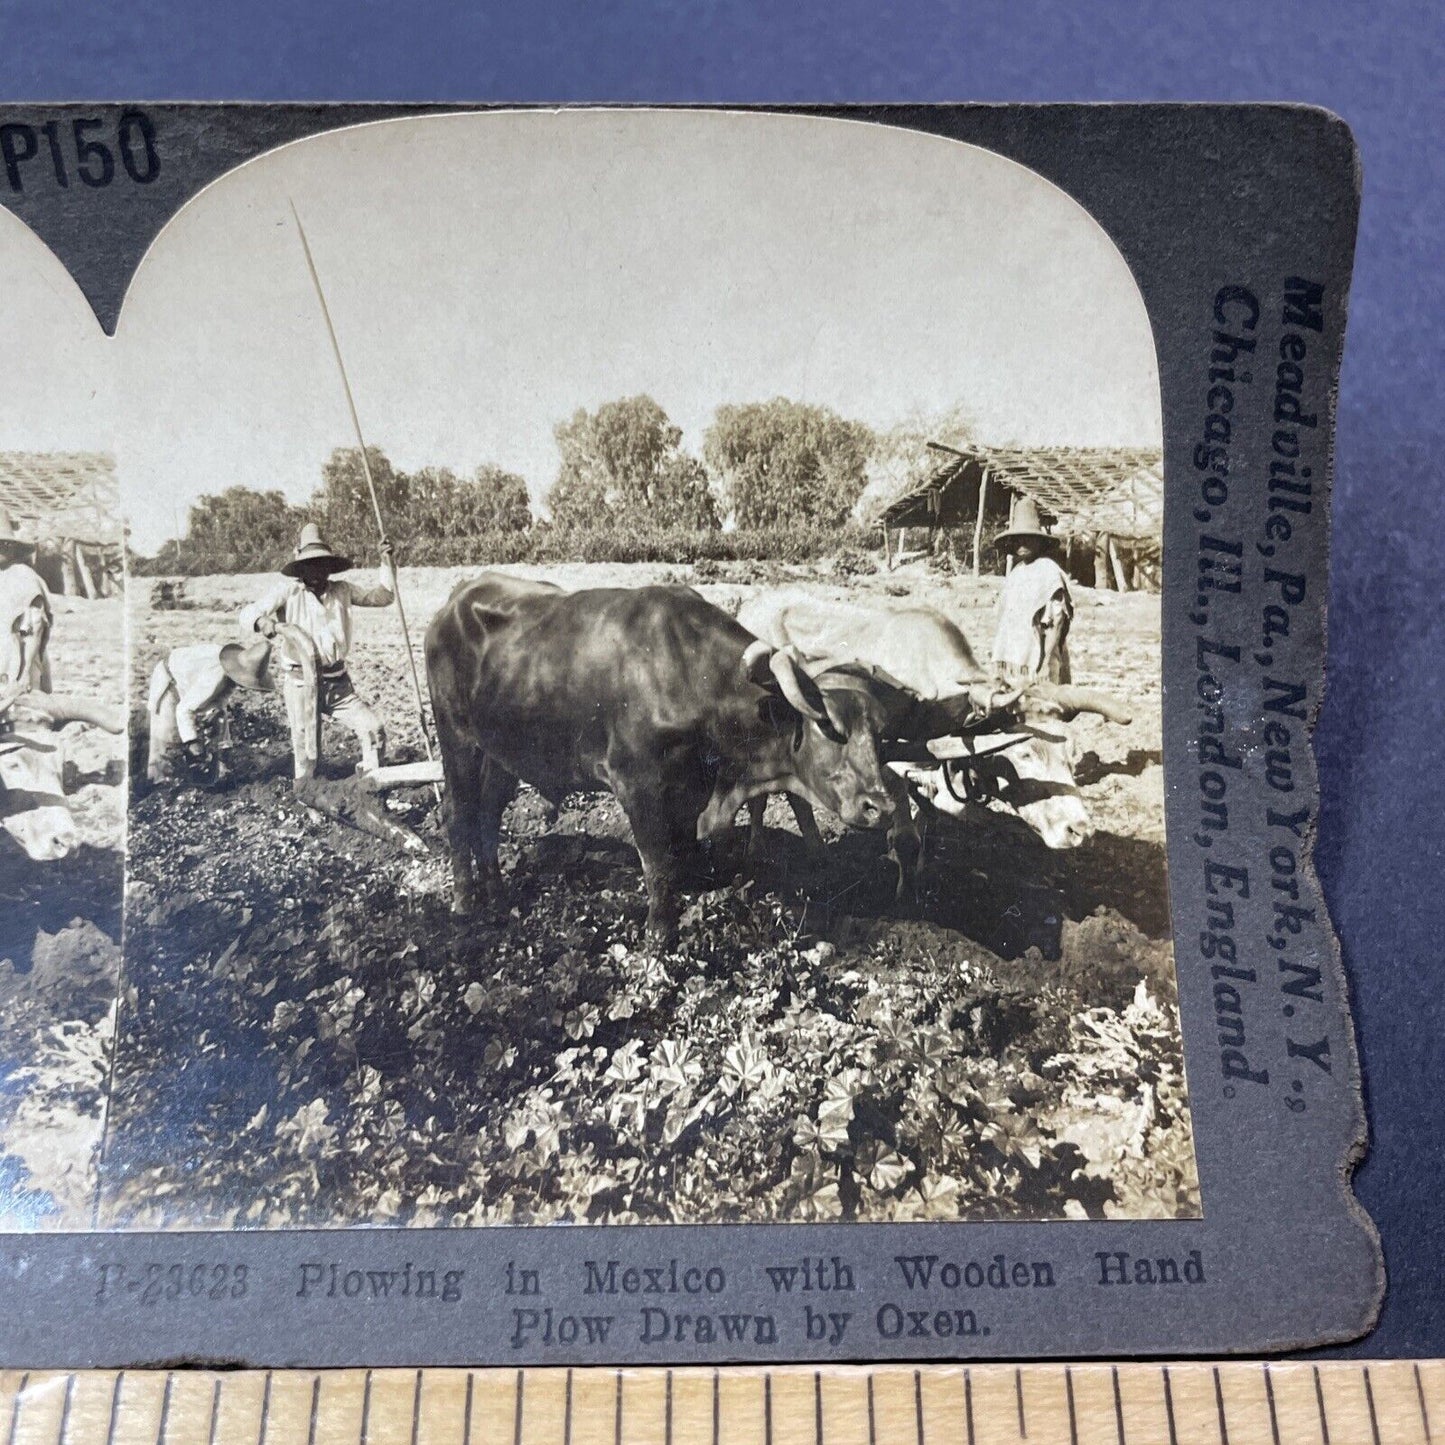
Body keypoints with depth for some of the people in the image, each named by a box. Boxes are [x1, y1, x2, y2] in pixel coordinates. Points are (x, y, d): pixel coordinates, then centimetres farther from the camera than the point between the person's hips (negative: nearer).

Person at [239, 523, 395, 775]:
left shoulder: (342, 590, 9)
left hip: (337, 681, 3)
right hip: (300, 682, -3)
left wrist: (386, 562, 6)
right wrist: (261, 621, -33)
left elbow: (383, 597, 15)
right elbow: (247, 614, -10)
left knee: (373, 729, -4)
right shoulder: (288, 591, -3)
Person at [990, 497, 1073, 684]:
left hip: (1035, 666, -7)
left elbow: (1056, 624, -10)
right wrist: (998, 662, 12)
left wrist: (1044, 663, -13)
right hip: (1011, 664, 7)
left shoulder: (1049, 572, -6)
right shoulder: (1015, 572, 15)